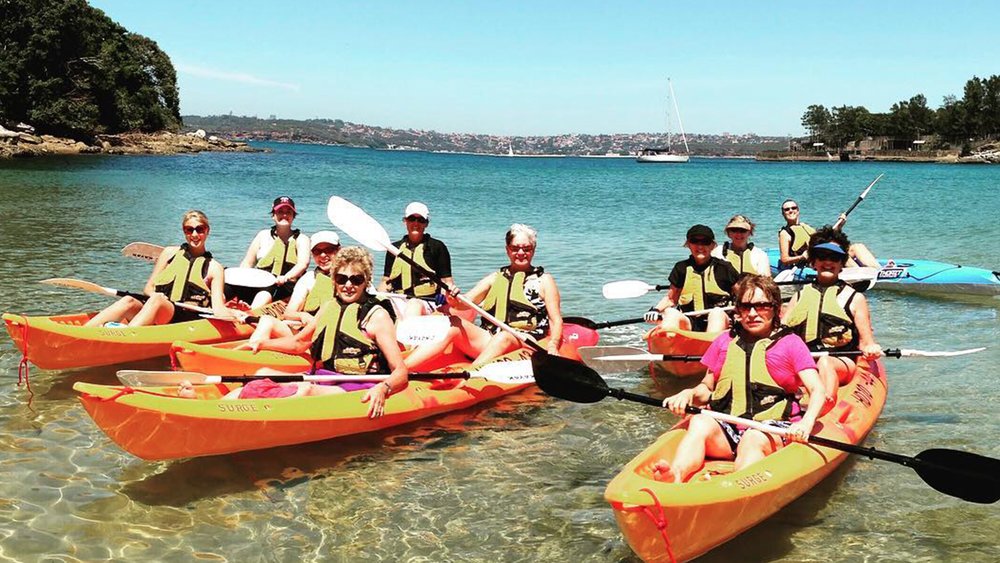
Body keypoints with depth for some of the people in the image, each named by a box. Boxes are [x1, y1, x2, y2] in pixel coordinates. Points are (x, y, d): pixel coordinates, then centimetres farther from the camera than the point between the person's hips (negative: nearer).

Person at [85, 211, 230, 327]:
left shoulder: (214, 267, 13)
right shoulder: (170, 253, 21)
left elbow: (218, 308, 1)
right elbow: (148, 288, 17)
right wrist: (154, 294, -7)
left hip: (187, 321, -3)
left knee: (156, 301, -34)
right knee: (129, 301, -29)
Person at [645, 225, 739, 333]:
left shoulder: (724, 268, 6)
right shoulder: (681, 268, 11)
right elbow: (670, 298, 16)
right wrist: (655, 309, -3)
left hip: (717, 323, -2)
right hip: (688, 324, 2)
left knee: (717, 313, -33)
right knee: (671, 313, -26)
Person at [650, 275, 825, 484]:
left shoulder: (790, 342, 8)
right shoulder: (725, 341, 17)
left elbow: (818, 390, 0)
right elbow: (707, 388, 23)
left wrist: (806, 423, -20)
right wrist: (689, 393, -1)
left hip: (771, 429, -2)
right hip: (726, 428, 3)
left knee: (753, 439, -36)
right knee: (700, 422, -30)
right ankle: (676, 476, -55)